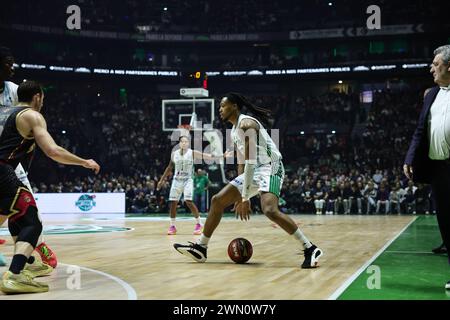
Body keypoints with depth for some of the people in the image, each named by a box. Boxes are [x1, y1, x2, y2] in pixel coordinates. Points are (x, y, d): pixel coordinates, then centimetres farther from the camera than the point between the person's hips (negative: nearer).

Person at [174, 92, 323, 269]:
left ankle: (310, 249, -24)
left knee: (270, 210, -32)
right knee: (217, 200, 7)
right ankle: (200, 248, 16)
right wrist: (239, 195, 18)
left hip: (270, 167, -10)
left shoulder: (246, 123, -16)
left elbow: (251, 161, -22)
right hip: (253, 170, 10)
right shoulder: (234, 130, 15)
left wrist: (245, 198, -24)